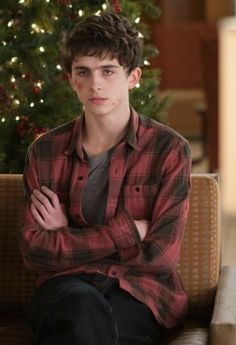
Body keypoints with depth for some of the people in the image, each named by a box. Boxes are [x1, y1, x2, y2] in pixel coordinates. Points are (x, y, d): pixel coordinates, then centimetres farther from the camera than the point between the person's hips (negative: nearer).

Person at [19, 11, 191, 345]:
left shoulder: (170, 150, -1)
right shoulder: (45, 152, 6)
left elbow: (161, 255, -7)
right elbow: (34, 251, -3)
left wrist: (68, 238, -3)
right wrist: (126, 231, -10)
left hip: (138, 294, -1)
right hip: (66, 290, 2)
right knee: (84, 306, -35)